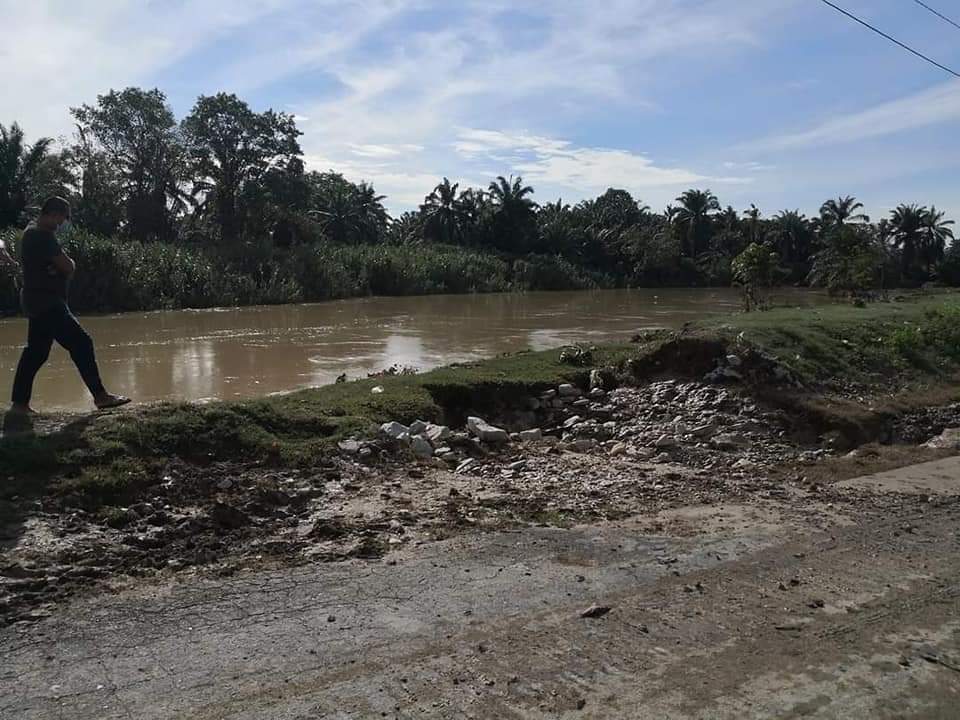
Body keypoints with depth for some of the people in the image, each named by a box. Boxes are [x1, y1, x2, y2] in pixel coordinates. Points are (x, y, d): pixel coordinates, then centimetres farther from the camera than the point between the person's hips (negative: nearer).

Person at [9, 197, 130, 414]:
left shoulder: (31, 233, 18)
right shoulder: (44, 236, -16)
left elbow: (51, 266, 16)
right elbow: (68, 267, -19)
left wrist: (61, 267, -4)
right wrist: (69, 263, 2)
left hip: (37, 302, 11)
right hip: (47, 303, -11)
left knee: (36, 352, 12)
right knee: (81, 343, -10)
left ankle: (19, 403, 15)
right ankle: (100, 395, -8)